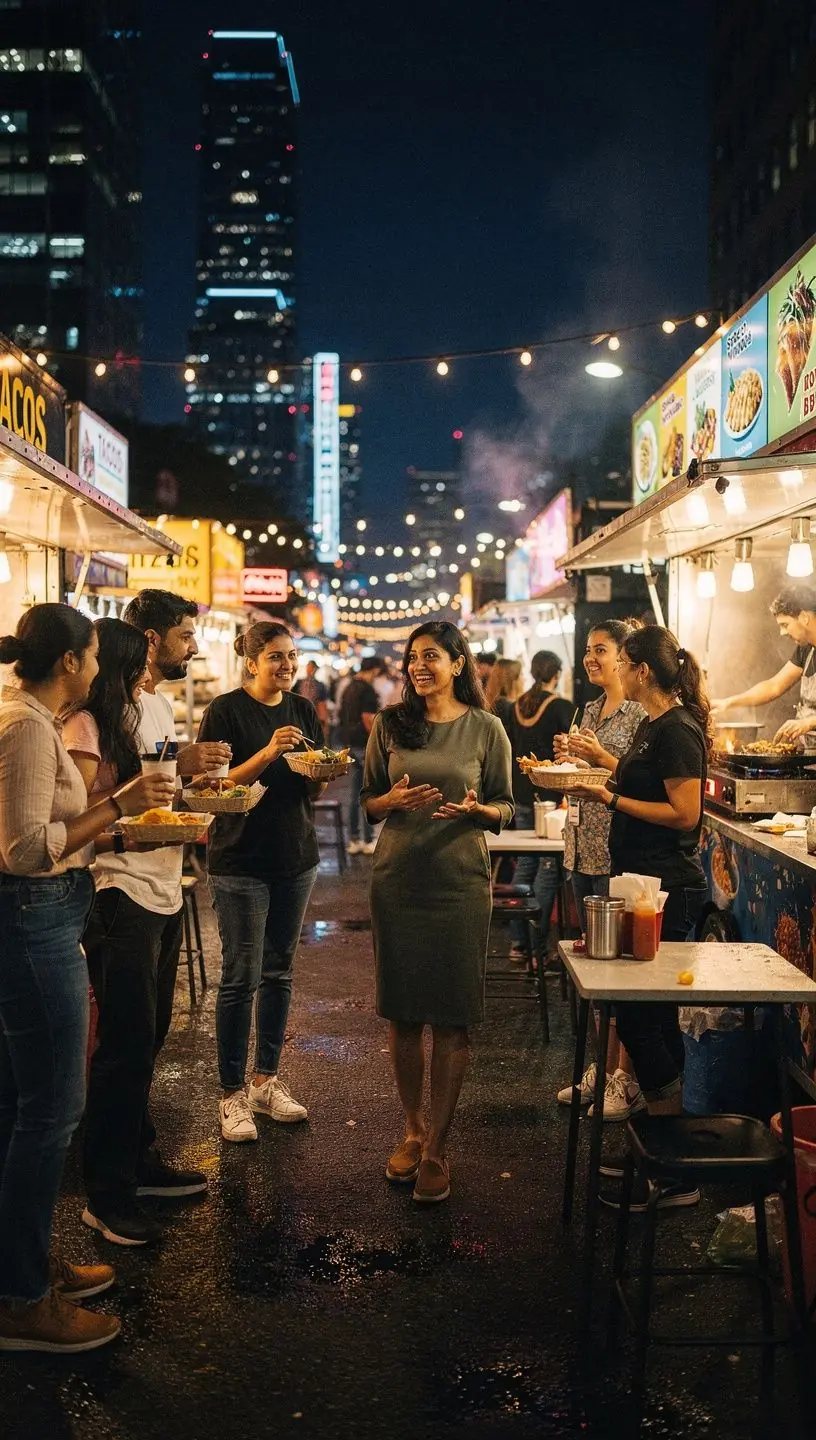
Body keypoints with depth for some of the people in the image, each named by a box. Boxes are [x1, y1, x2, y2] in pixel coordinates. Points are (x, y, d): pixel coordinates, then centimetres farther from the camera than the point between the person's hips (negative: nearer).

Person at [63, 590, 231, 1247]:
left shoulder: (162, 705, 16)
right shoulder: (101, 707, -14)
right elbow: (90, 795, -23)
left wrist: (198, 777, 2)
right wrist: (174, 765, -24)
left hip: (165, 890, 9)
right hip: (122, 892, -9)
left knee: (147, 1038, 18)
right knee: (126, 1046, -2)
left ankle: (142, 1162, 32)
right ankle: (107, 1196, 12)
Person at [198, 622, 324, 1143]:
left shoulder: (304, 710, 9)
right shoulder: (226, 711, -8)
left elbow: (313, 790, 12)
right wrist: (268, 754, -25)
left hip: (296, 856, 6)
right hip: (241, 859, -5)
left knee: (279, 972, 12)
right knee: (241, 977, -3)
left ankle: (266, 1080, 24)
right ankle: (233, 1094, 9)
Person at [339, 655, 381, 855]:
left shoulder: (348, 688, 13)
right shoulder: (367, 690, -14)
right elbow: (368, 718, -20)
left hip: (351, 744, 9)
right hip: (365, 745, -9)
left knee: (356, 794, 13)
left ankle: (354, 840, 16)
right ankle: (369, 841, 3)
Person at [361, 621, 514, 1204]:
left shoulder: (486, 728, 1)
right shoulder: (390, 724, 5)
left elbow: (505, 808, 5)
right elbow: (369, 801, 9)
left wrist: (474, 809, -15)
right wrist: (396, 799, -12)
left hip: (461, 881, -2)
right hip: (397, 878, 2)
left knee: (452, 1016, 1)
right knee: (402, 1012, 9)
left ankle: (437, 1147, 14)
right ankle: (414, 1129, 27)